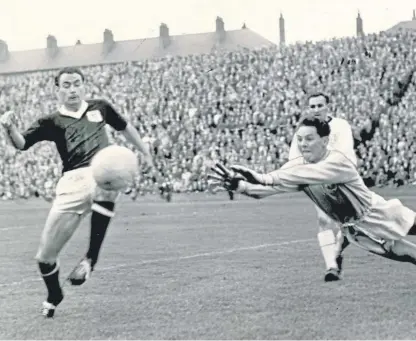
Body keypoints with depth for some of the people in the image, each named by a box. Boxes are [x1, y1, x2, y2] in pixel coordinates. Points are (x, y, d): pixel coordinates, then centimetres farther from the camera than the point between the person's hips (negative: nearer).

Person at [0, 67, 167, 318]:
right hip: (72, 183, 1)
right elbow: (22, 144, -1)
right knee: (46, 254, -1)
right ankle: (54, 297, 33)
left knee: (108, 181, -41)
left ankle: (91, 258, -28)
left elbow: (125, 127, 34)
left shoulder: (99, 108, 18)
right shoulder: (52, 122, 12)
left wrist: (145, 153, 32)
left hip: (102, 175, -1)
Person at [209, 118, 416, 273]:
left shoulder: (337, 161, -29)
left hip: (380, 217, -5)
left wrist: (262, 178, -55)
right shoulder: (298, 165, -8)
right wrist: (239, 185, -37)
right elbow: (268, 187, -16)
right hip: (356, 232, 5)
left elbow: (306, 175, -45)